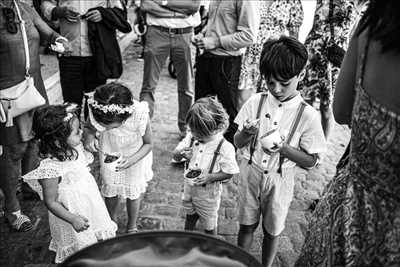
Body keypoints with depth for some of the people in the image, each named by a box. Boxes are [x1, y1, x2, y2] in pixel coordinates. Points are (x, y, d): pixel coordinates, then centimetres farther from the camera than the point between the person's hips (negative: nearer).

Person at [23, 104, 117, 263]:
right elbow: (51, 202, -24)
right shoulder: (51, 169, -35)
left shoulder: (75, 148, -14)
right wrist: (73, 219, -28)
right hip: (71, 211, -7)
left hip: (89, 201, 7)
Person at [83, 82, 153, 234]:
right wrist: (89, 136, -32)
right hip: (109, 156, 2)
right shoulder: (96, 112, -32)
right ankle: (112, 221, 51)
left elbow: (148, 143, -20)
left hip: (135, 158, -2)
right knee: (110, 190, 19)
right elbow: (89, 128, -9)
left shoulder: (140, 115, -39)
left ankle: (132, 227, 45)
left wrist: (131, 160, -36)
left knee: (133, 192, 18)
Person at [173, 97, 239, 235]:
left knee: (209, 225, 18)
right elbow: (175, 155, -2)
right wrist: (182, 153, -26)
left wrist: (210, 177, -31)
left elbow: (229, 172, -17)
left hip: (208, 193, -4)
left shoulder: (225, 147, -25)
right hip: (189, 187, 5)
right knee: (190, 216, 30)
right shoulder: (191, 137, -11)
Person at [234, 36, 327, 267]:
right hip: (251, 174, 2)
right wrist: (247, 133, -24)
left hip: (280, 181, -1)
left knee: (272, 230, 19)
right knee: (247, 225, 18)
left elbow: (311, 162, -10)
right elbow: (238, 143, -1)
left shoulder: (307, 115, -15)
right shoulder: (256, 102, -9)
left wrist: (283, 148, -25)